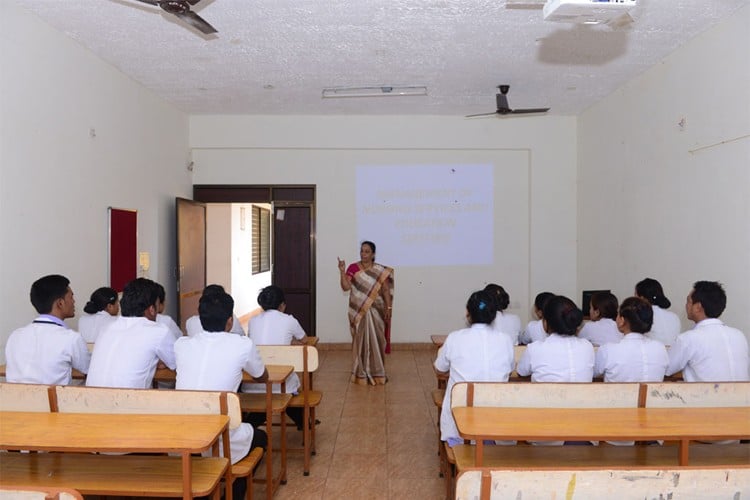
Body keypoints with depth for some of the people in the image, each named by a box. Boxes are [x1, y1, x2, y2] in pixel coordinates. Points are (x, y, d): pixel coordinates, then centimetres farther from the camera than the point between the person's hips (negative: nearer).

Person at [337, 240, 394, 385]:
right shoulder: (353, 268, -1)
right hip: (358, 312, 0)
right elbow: (345, 287, -10)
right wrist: (342, 271, -22)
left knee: (376, 340, 5)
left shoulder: (381, 271, 0)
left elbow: (386, 291, 1)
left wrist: (388, 308, -5)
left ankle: (377, 372, 17)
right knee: (360, 340, 4)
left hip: (376, 312, 1)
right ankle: (361, 373, 14)